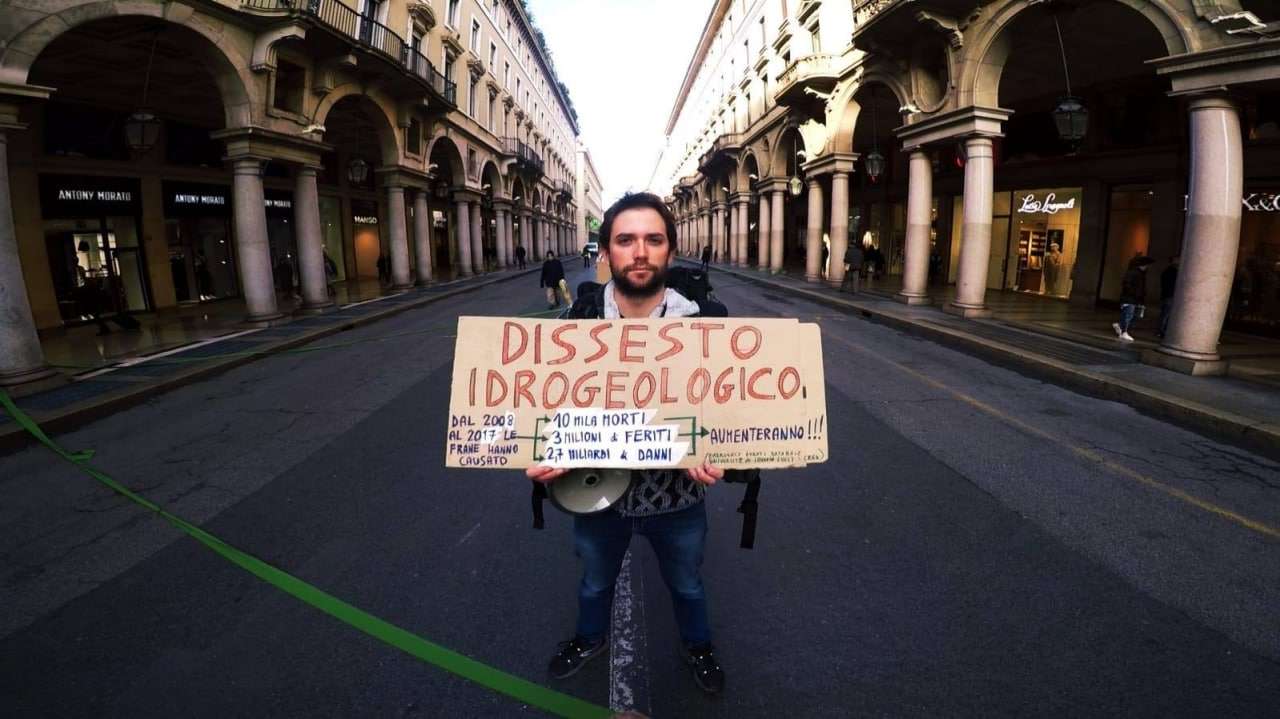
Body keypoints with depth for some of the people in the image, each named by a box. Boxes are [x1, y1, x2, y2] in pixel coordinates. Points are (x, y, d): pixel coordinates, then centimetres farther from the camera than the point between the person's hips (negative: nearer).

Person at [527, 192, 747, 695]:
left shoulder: (702, 322, -17)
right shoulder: (579, 320, -14)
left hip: (677, 493, 0)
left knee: (686, 583, 28)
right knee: (595, 580, 30)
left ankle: (697, 645, 60)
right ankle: (590, 638, 62)